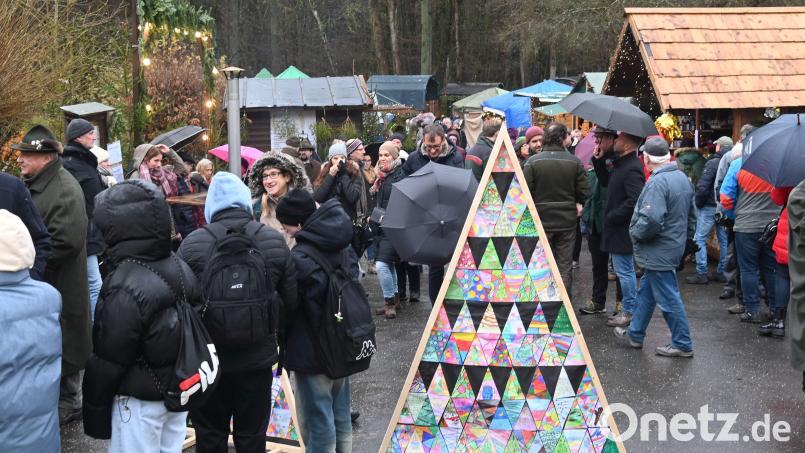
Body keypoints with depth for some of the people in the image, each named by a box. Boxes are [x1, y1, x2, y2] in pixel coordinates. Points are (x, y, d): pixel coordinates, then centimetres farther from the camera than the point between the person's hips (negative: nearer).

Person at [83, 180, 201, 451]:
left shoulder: (125, 288, -25)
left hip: (140, 400, -7)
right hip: (179, 390, 7)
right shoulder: (180, 267, -1)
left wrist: (94, 411, -7)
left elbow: (107, 361, -18)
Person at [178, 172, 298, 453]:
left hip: (208, 357, -1)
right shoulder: (274, 241, -4)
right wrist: (281, 338, 15)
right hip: (259, 356, 1)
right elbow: (291, 302, -1)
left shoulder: (193, 244, -10)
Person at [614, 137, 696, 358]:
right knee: (646, 291, 20)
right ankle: (635, 334, 32)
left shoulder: (657, 182, -23)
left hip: (659, 252, -10)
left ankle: (682, 345, 11)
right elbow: (691, 215, 16)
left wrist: (636, 233, -13)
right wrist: (686, 238, 23)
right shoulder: (683, 178, 9)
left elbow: (651, 219, -31)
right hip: (675, 246, 10)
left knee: (668, 299, 1)